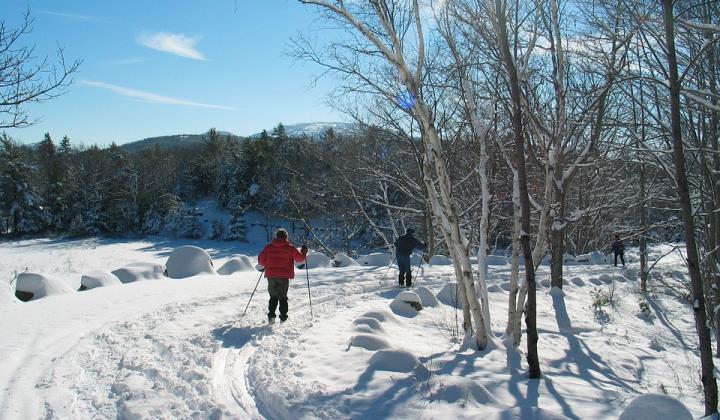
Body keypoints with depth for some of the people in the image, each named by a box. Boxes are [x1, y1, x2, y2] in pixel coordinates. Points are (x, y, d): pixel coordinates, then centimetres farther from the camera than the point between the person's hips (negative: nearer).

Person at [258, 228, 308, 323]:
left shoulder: (268, 247, 2)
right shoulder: (289, 248, -5)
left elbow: (261, 260, 4)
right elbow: (300, 258, 0)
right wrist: (304, 252, 19)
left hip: (271, 276, 2)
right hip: (284, 276, -2)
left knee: (273, 297, 15)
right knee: (283, 297, 11)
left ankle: (271, 316, 4)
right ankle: (283, 317, 6)